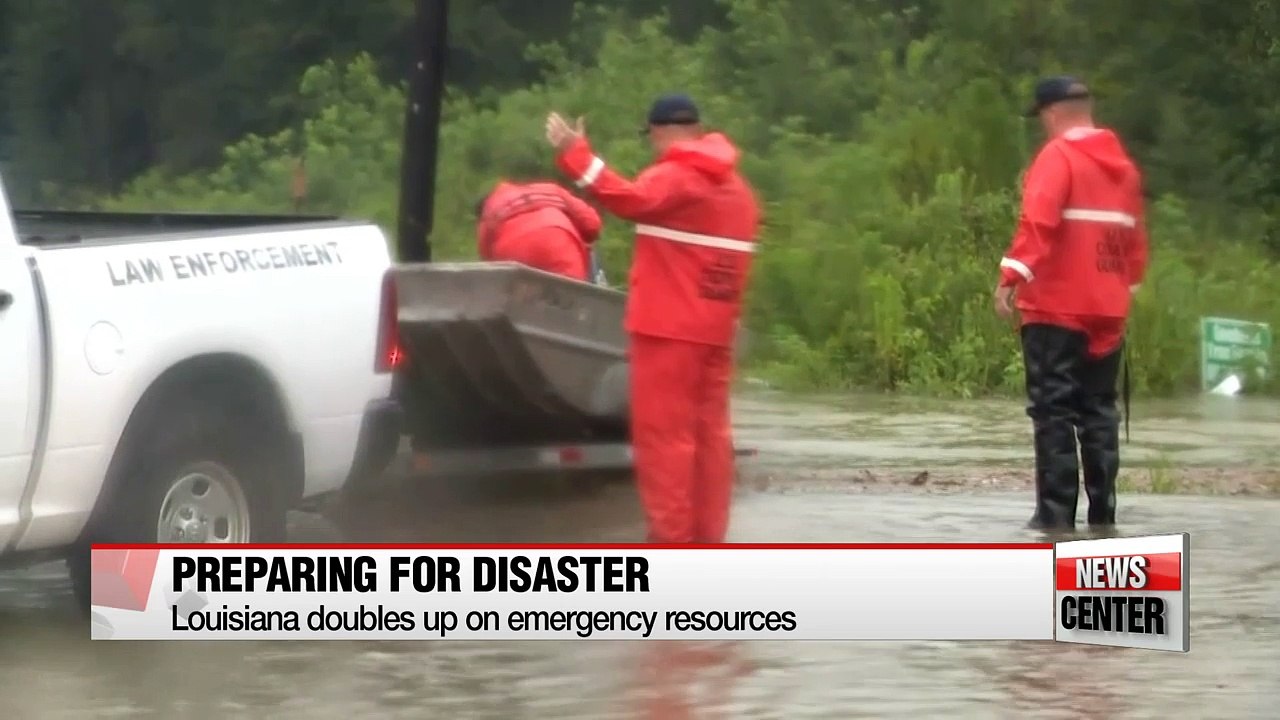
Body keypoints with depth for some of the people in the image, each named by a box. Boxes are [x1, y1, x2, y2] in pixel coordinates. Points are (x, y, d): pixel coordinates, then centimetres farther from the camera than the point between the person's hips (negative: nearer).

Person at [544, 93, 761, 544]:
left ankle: (671, 538, -7)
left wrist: (574, 154, -28)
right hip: (715, 329, 8)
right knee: (709, 431, 8)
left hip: (669, 327, -8)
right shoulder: (736, 187, 17)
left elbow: (632, 200, -27)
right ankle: (708, 537, 7)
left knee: (663, 431, -5)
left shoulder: (674, 177, -10)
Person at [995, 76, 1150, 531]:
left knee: (1054, 410, -5)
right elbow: (1135, 232, 16)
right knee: (1099, 409, 11)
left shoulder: (1058, 156, -8)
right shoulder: (1121, 162, 14)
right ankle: (1102, 510, 10)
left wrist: (1013, 276, -24)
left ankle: (1057, 511, -8)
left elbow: (1038, 220, -21)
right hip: (1108, 308, 7)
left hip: (1056, 306, -7)